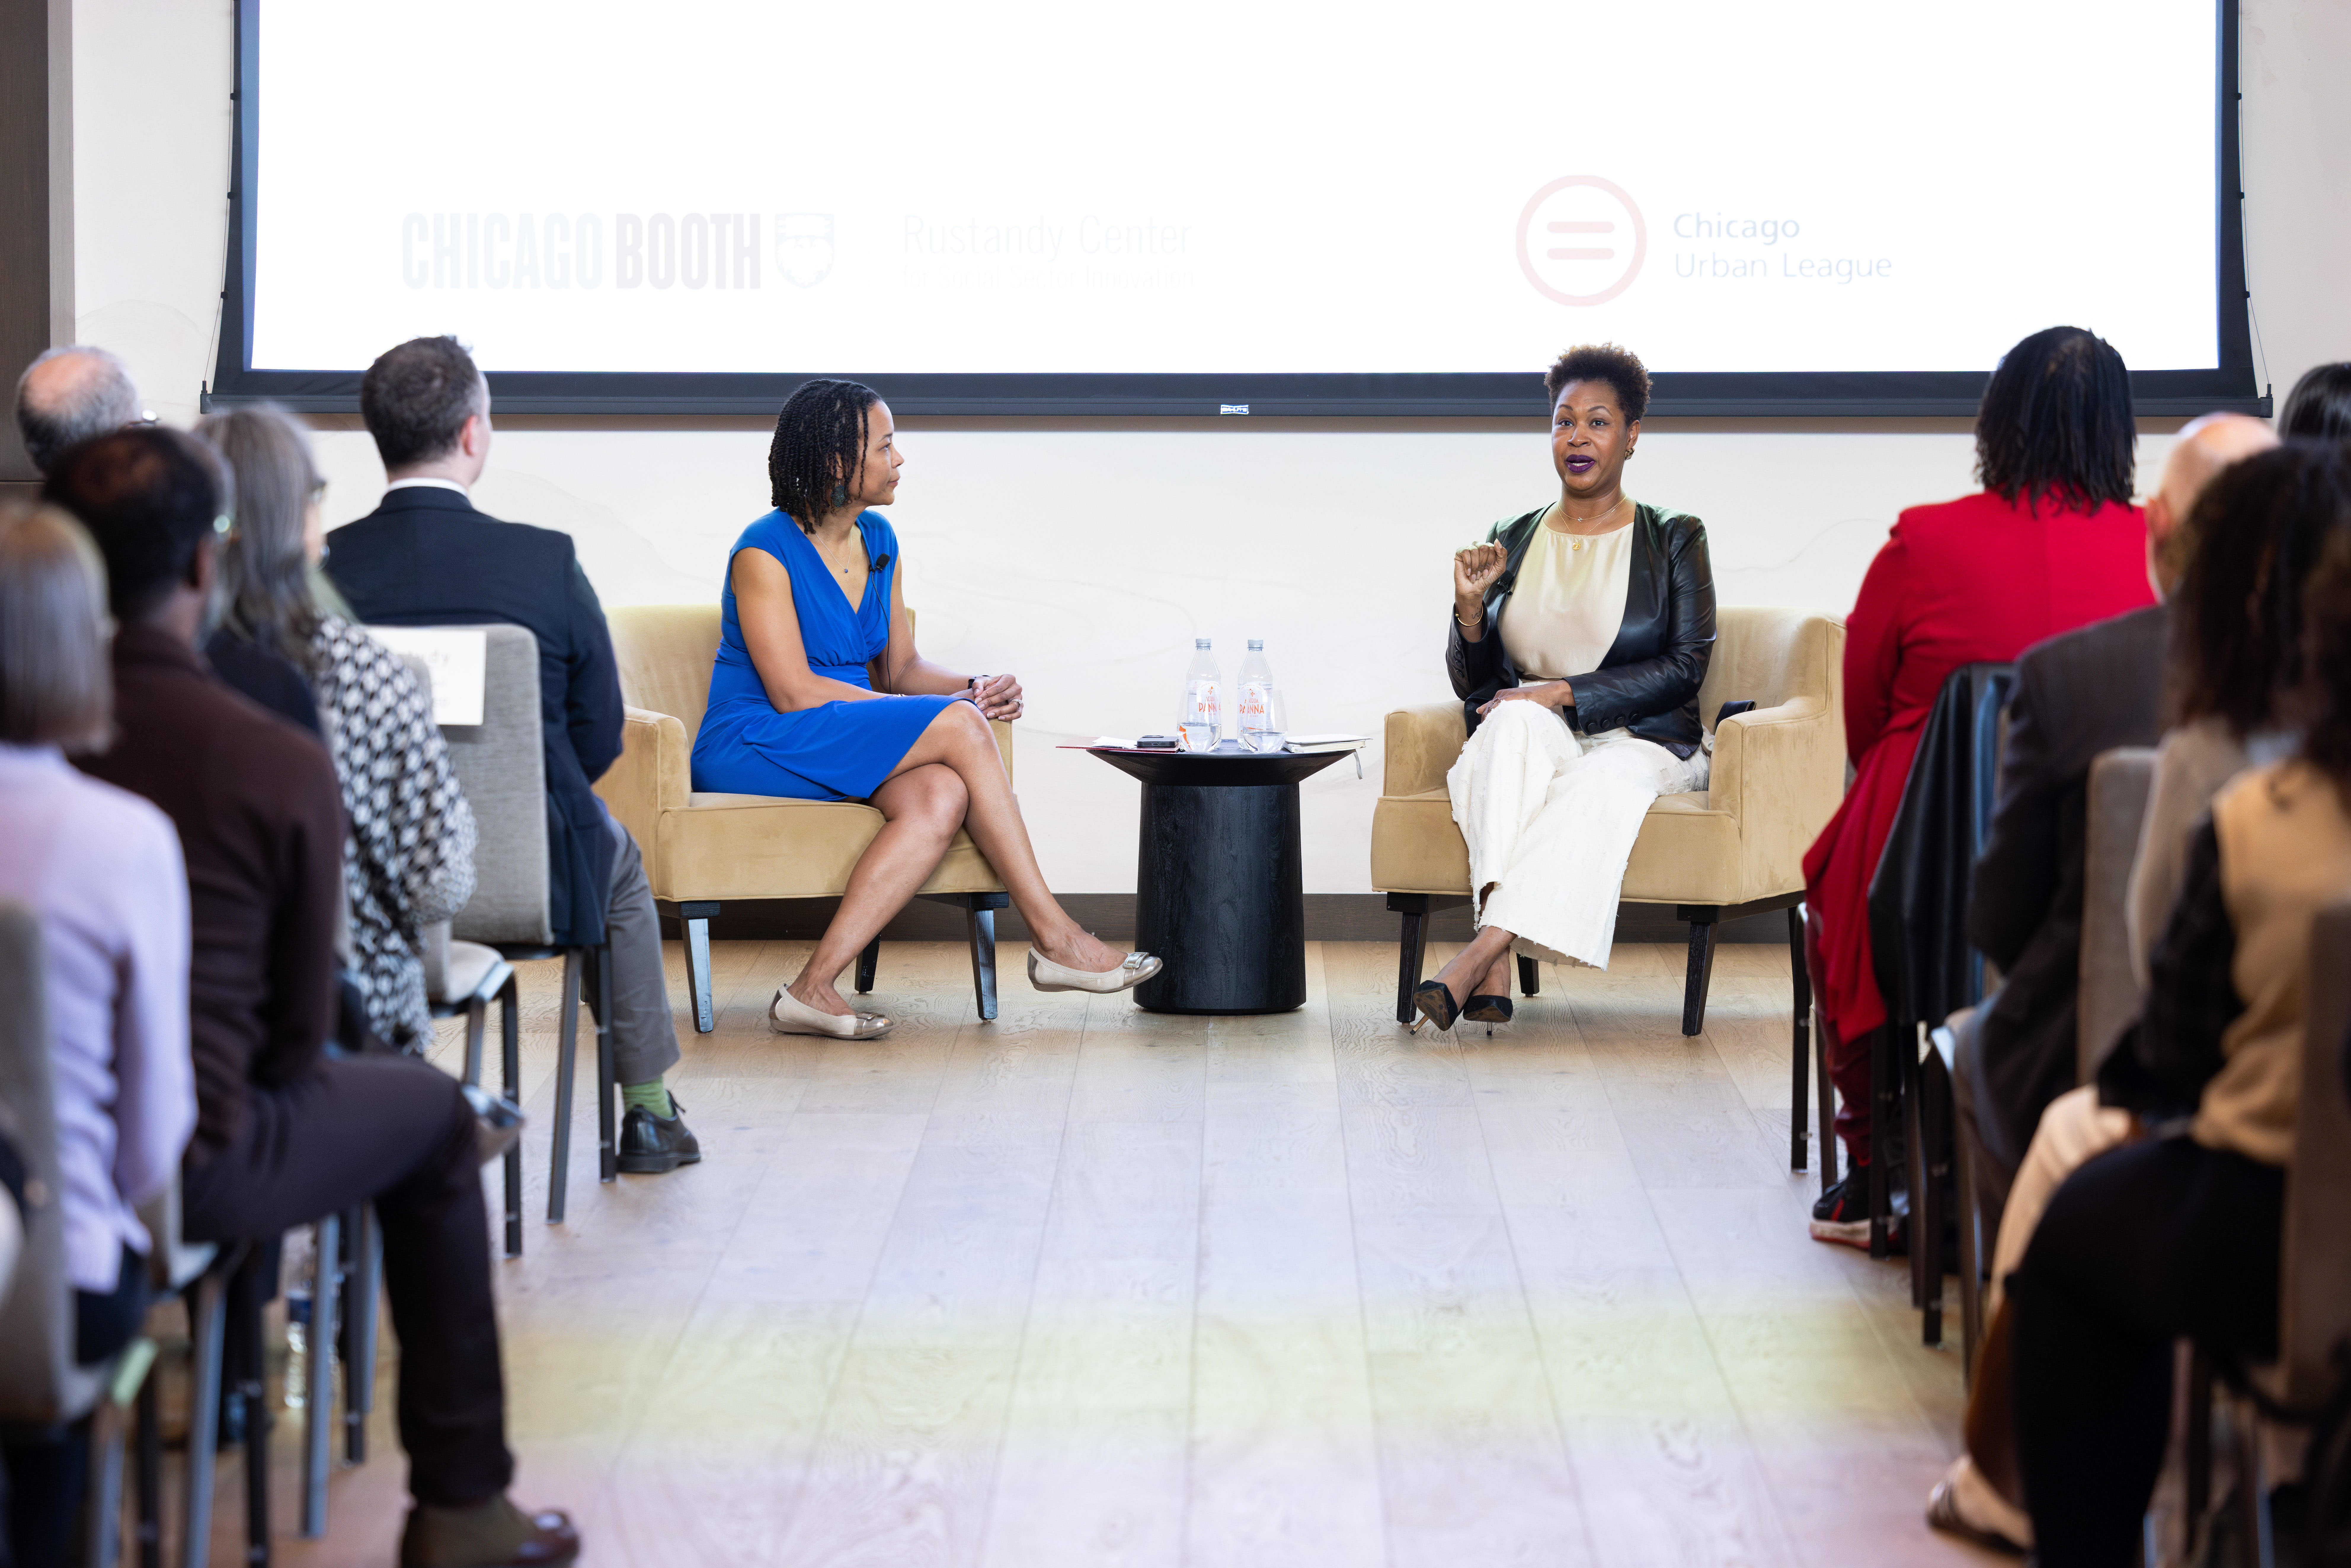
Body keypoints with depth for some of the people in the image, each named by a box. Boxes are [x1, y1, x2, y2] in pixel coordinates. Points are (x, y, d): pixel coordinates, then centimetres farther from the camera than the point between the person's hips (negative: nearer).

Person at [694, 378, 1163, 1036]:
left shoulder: (878, 540, 12)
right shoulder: (765, 553, -12)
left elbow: (902, 667, 15)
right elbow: (794, 693, -18)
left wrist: (974, 688, -8)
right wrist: (952, 709, -18)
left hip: (851, 747, 7)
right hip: (753, 747, -7)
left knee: (941, 797, -30)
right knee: (958, 729, -26)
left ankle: (815, 987, -34)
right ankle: (1052, 935, -19)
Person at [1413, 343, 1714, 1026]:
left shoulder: (1674, 540, 6)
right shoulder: (1513, 540, 14)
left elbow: (1685, 667, -6)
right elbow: (1474, 686, 12)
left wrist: (1562, 692, -15)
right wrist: (1471, 606, -9)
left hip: (1639, 744, -2)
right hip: (1530, 743, 2)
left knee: (1599, 785, -38)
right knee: (1514, 720, -35)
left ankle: (1479, 955, -47)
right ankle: (1495, 974, -48)